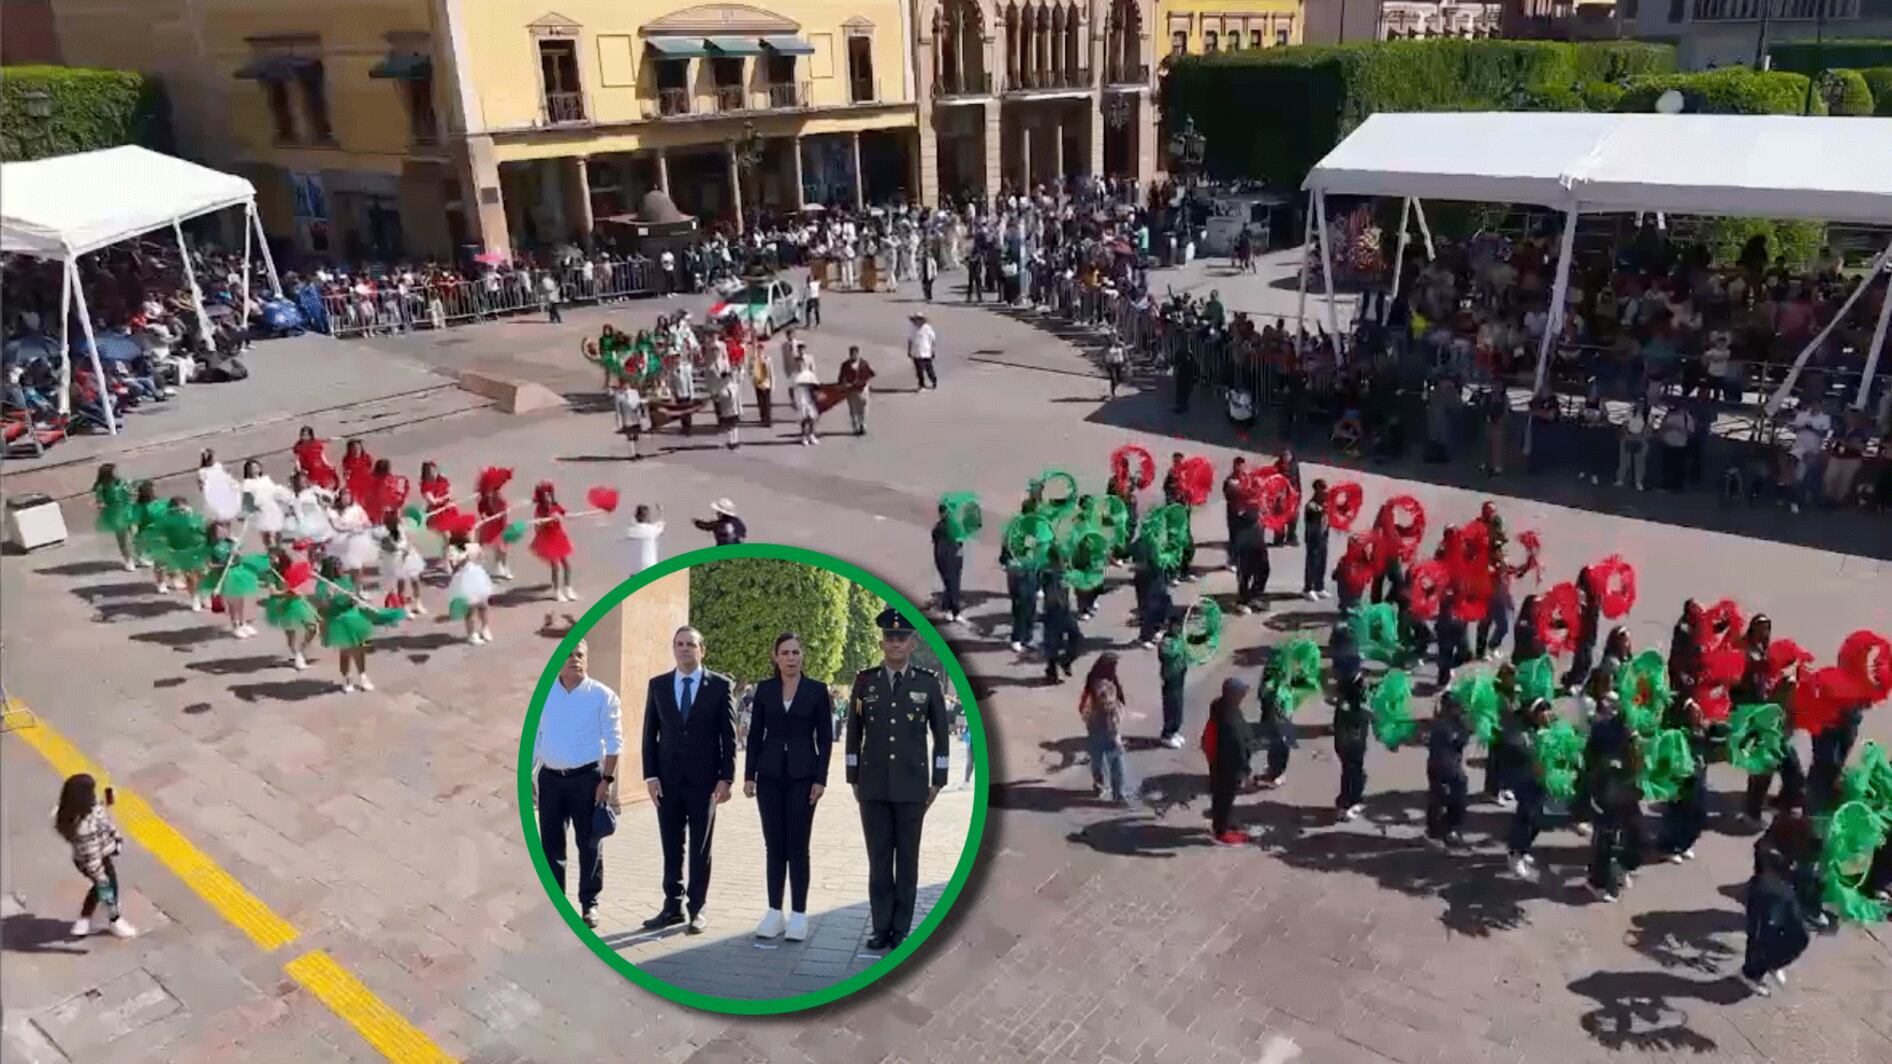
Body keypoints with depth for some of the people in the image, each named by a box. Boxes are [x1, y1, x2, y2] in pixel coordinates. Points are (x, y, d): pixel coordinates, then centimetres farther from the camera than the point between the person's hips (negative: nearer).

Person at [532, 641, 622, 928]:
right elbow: (533, 738, 10)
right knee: (550, 844, 8)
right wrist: (526, 776, 5)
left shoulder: (602, 696, -3)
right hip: (550, 778, 3)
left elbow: (614, 742, -4)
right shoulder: (542, 695, 7)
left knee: (589, 844, 3)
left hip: (587, 777, -3)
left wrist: (607, 779, -11)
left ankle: (589, 904, 13)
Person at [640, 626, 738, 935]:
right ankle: (673, 907, 18)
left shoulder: (721, 685, -2)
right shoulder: (658, 685, 6)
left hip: (704, 780, -2)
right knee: (671, 848, 8)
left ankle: (696, 910, 15)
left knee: (700, 849, 6)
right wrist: (650, 775, -1)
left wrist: (726, 778, -8)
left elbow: (729, 736, -3)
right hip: (668, 780, 2)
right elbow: (650, 733, 6)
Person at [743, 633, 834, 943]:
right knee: (773, 845, 6)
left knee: (797, 846, 0)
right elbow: (754, 735, 6)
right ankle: (775, 912, 15)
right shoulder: (764, 689, 5)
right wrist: (749, 775, 1)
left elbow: (825, 738, -1)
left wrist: (820, 779, -7)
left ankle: (798, 915, 9)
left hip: (802, 775, -2)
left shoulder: (817, 691, -1)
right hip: (770, 775, 2)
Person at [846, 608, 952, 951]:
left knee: (907, 858, 6)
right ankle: (881, 927, 15)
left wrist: (937, 781, 1)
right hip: (873, 786, 1)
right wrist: (853, 779, 6)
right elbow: (854, 733, 8)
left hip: (912, 787, -1)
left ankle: (901, 929, 15)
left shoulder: (928, 682, -1)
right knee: (878, 858, 6)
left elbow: (941, 735, 4)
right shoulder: (864, 681, 2)